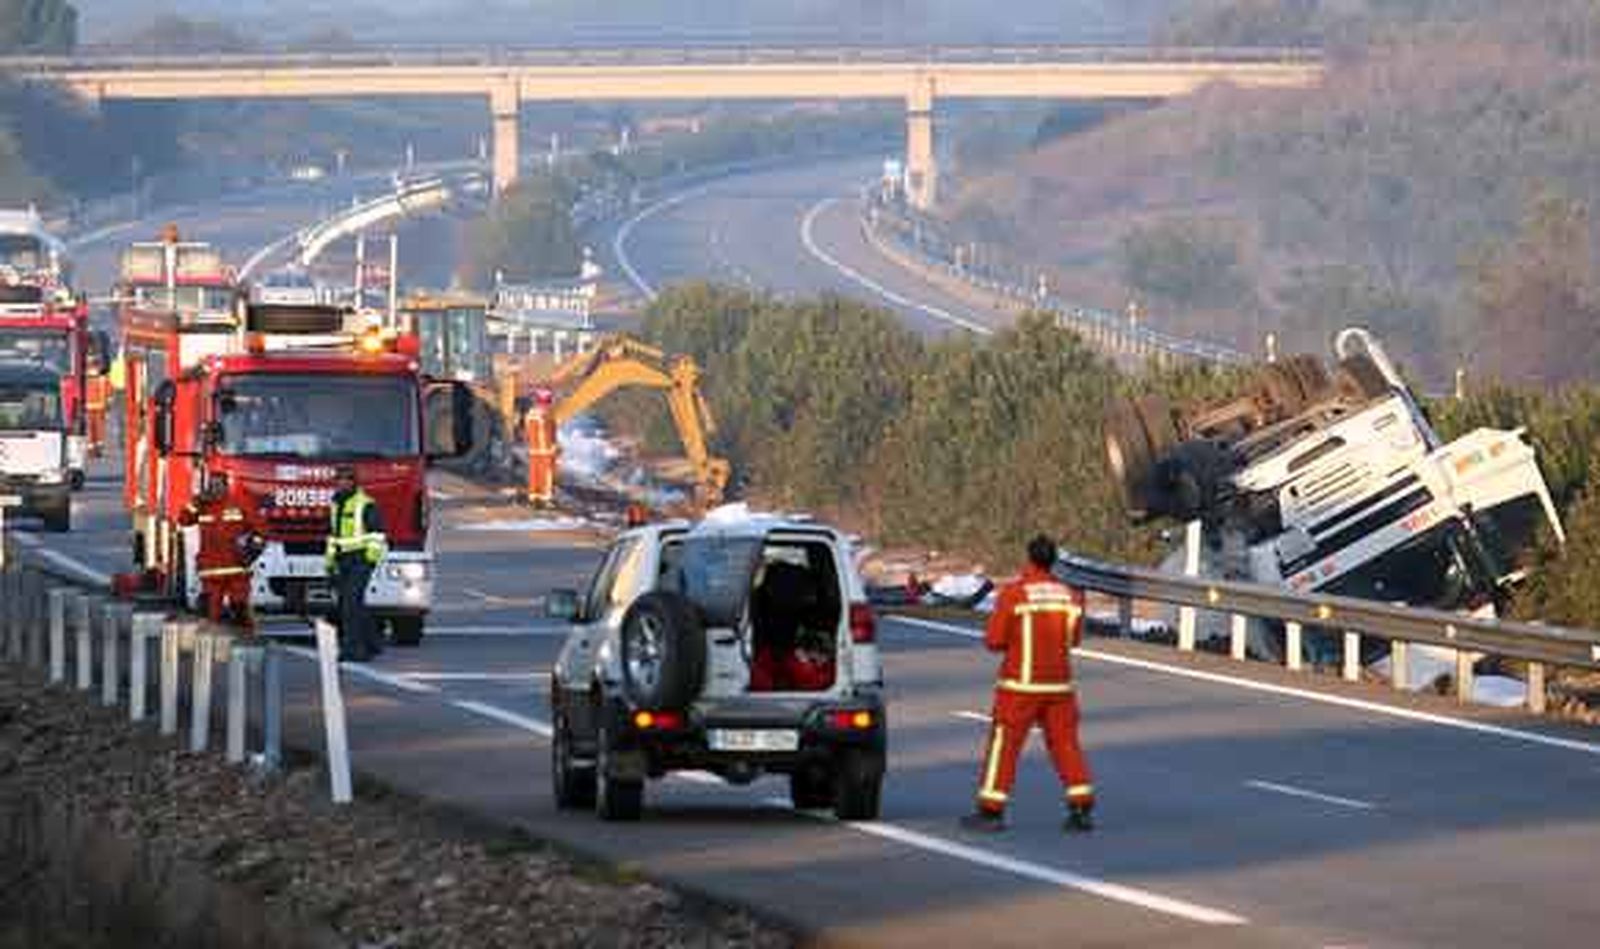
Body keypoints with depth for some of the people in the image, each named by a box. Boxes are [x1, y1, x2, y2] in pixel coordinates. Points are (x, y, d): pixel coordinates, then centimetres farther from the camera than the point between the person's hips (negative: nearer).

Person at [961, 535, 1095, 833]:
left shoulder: (1013, 594, -10)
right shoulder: (1071, 596, 3)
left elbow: (994, 641, -8)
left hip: (1021, 685, -4)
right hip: (1059, 685, 4)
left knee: (1004, 744, 1)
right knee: (1065, 743, 9)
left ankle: (991, 810, 1)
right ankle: (1081, 808, 4)